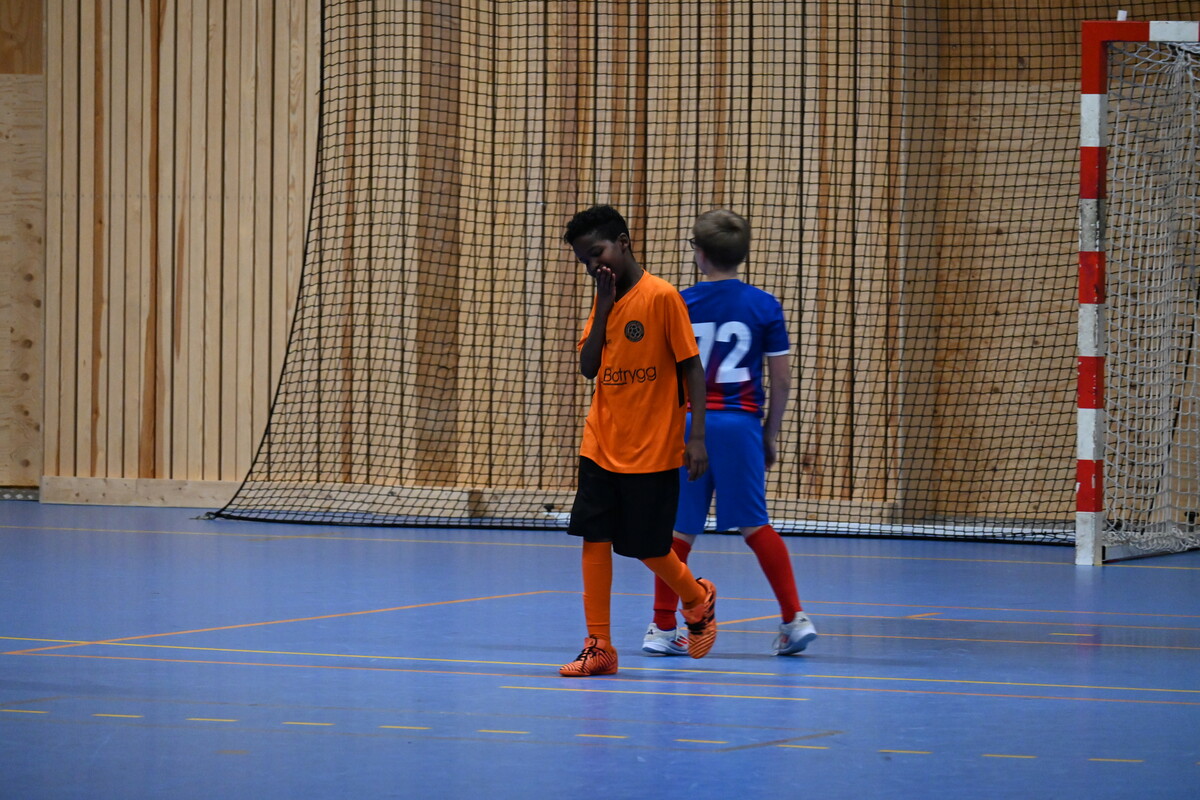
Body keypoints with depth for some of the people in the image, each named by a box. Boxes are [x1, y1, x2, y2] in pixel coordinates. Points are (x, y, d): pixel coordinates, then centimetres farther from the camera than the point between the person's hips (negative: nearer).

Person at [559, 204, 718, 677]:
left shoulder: (662, 296, -10)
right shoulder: (602, 302, 8)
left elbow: (691, 367, -9)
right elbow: (588, 368, 0)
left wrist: (697, 437, -15)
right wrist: (603, 307, -8)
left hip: (653, 452, -5)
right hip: (601, 447, 5)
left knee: (649, 549, 4)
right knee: (593, 540, -2)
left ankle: (698, 600, 33)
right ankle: (598, 647, 3)